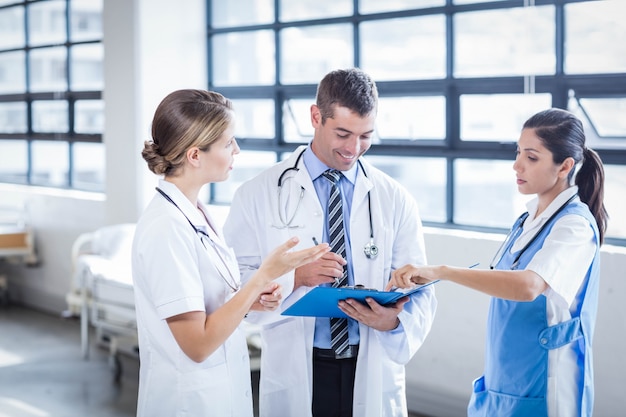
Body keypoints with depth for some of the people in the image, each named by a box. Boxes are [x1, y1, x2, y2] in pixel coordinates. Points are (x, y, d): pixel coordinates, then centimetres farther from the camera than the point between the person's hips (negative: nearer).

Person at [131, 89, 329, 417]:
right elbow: (198, 343, -22)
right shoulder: (166, 228, -22)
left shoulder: (195, 214, 4)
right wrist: (264, 275, -23)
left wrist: (252, 299, -3)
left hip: (222, 390, 8)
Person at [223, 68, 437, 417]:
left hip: (374, 377, 2)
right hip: (294, 377, -1)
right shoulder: (259, 195, -3)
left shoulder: (396, 200, 1)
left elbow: (420, 291, -1)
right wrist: (294, 277, -22)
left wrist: (395, 321, -21)